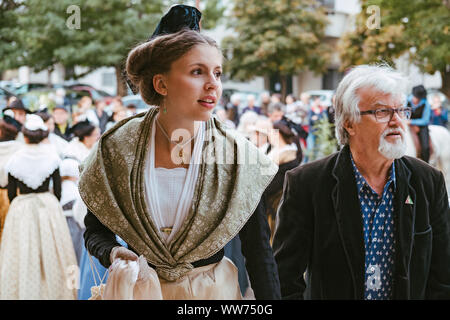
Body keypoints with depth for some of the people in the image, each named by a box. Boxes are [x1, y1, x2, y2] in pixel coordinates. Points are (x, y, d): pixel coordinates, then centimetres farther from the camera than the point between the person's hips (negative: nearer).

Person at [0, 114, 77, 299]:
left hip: (21, 210, -1)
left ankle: (23, 292, 12)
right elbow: (58, 190, 0)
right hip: (49, 206, 1)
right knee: (50, 252, 10)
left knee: (22, 255, 7)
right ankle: (53, 291, 15)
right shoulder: (52, 158, -5)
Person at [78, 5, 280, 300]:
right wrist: (111, 253, -19)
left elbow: (258, 251, -7)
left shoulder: (238, 156, -12)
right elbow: (95, 230, 1)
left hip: (216, 289, 0)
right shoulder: (117, 151, -10)